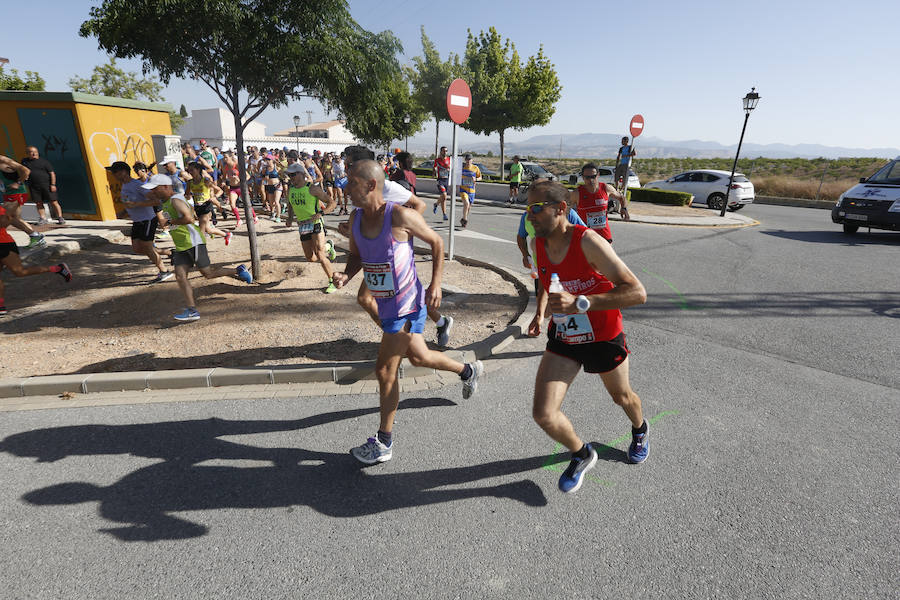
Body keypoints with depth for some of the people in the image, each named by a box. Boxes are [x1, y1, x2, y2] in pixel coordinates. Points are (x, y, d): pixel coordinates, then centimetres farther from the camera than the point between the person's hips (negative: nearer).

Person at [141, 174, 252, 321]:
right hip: (181, 246, 9)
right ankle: (192, 310, -3)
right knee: (180, 276, -2)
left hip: (193, 242, -9)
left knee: (208, 274, -4)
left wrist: (169, 221, -17)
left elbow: (188, 219, -27)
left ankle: (238, 271, 17)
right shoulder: (165, 200, 15)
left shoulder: (176, 200, -15)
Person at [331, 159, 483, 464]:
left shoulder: (400, 216, -20)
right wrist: (346, 275, -7)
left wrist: (435, 284, -11)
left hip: (406, 306, -8)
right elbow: (355, 255, 14)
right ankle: (469, 371, 49)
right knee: (418, 356, 23)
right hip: (386, 304, 8)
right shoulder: (356, 218, 1)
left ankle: (384, 443, 17)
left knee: (385, 371, -3)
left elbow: (436, 242, -7)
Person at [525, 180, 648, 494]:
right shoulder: (539, 244, -7)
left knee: (621, 396, 24)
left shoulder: (588, 241, -26)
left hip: (603, 339, -3)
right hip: (562, 341, 4)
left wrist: (579, 302, -41)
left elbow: (637, 293, -31)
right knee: (543, 414, -8)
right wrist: (540, 313, -2)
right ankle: (582, 455, 24)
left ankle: (639, 429, 62)